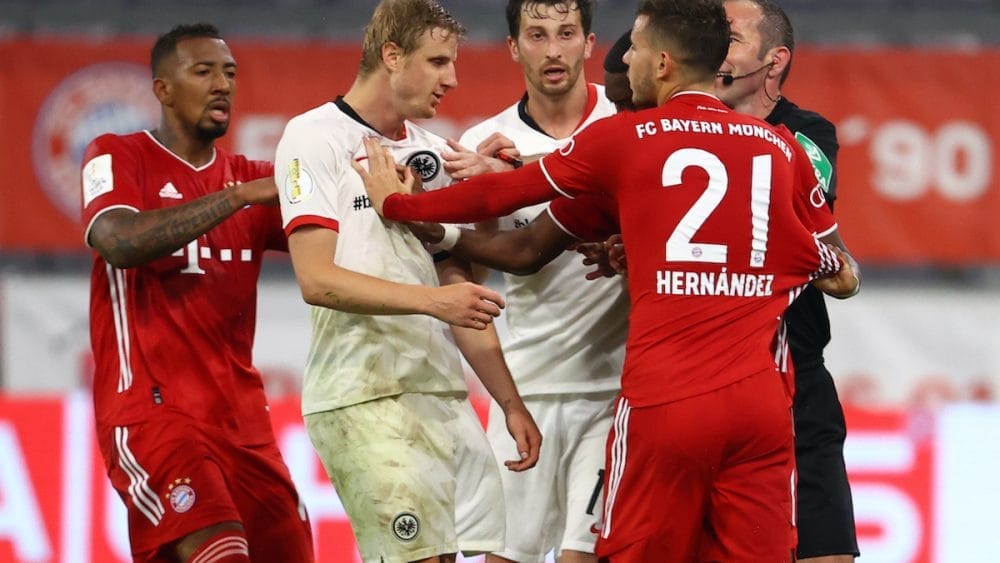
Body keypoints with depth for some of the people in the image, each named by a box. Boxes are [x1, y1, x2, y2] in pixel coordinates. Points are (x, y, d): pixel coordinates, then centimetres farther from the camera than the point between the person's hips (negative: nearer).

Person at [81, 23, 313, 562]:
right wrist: (240, 196, -21)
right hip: (151, 411, -6)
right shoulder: (115, 155, 0)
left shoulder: (251, 177, 16)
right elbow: (119, 241, -20)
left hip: (241, 418, 6)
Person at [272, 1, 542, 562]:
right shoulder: (315, 138, -3)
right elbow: (318, 280, -14)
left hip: (443, 394, 7)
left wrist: (511, 402, 19)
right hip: (364, 400, -7)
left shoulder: (432, 154, 19)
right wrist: (430, 299, -24)